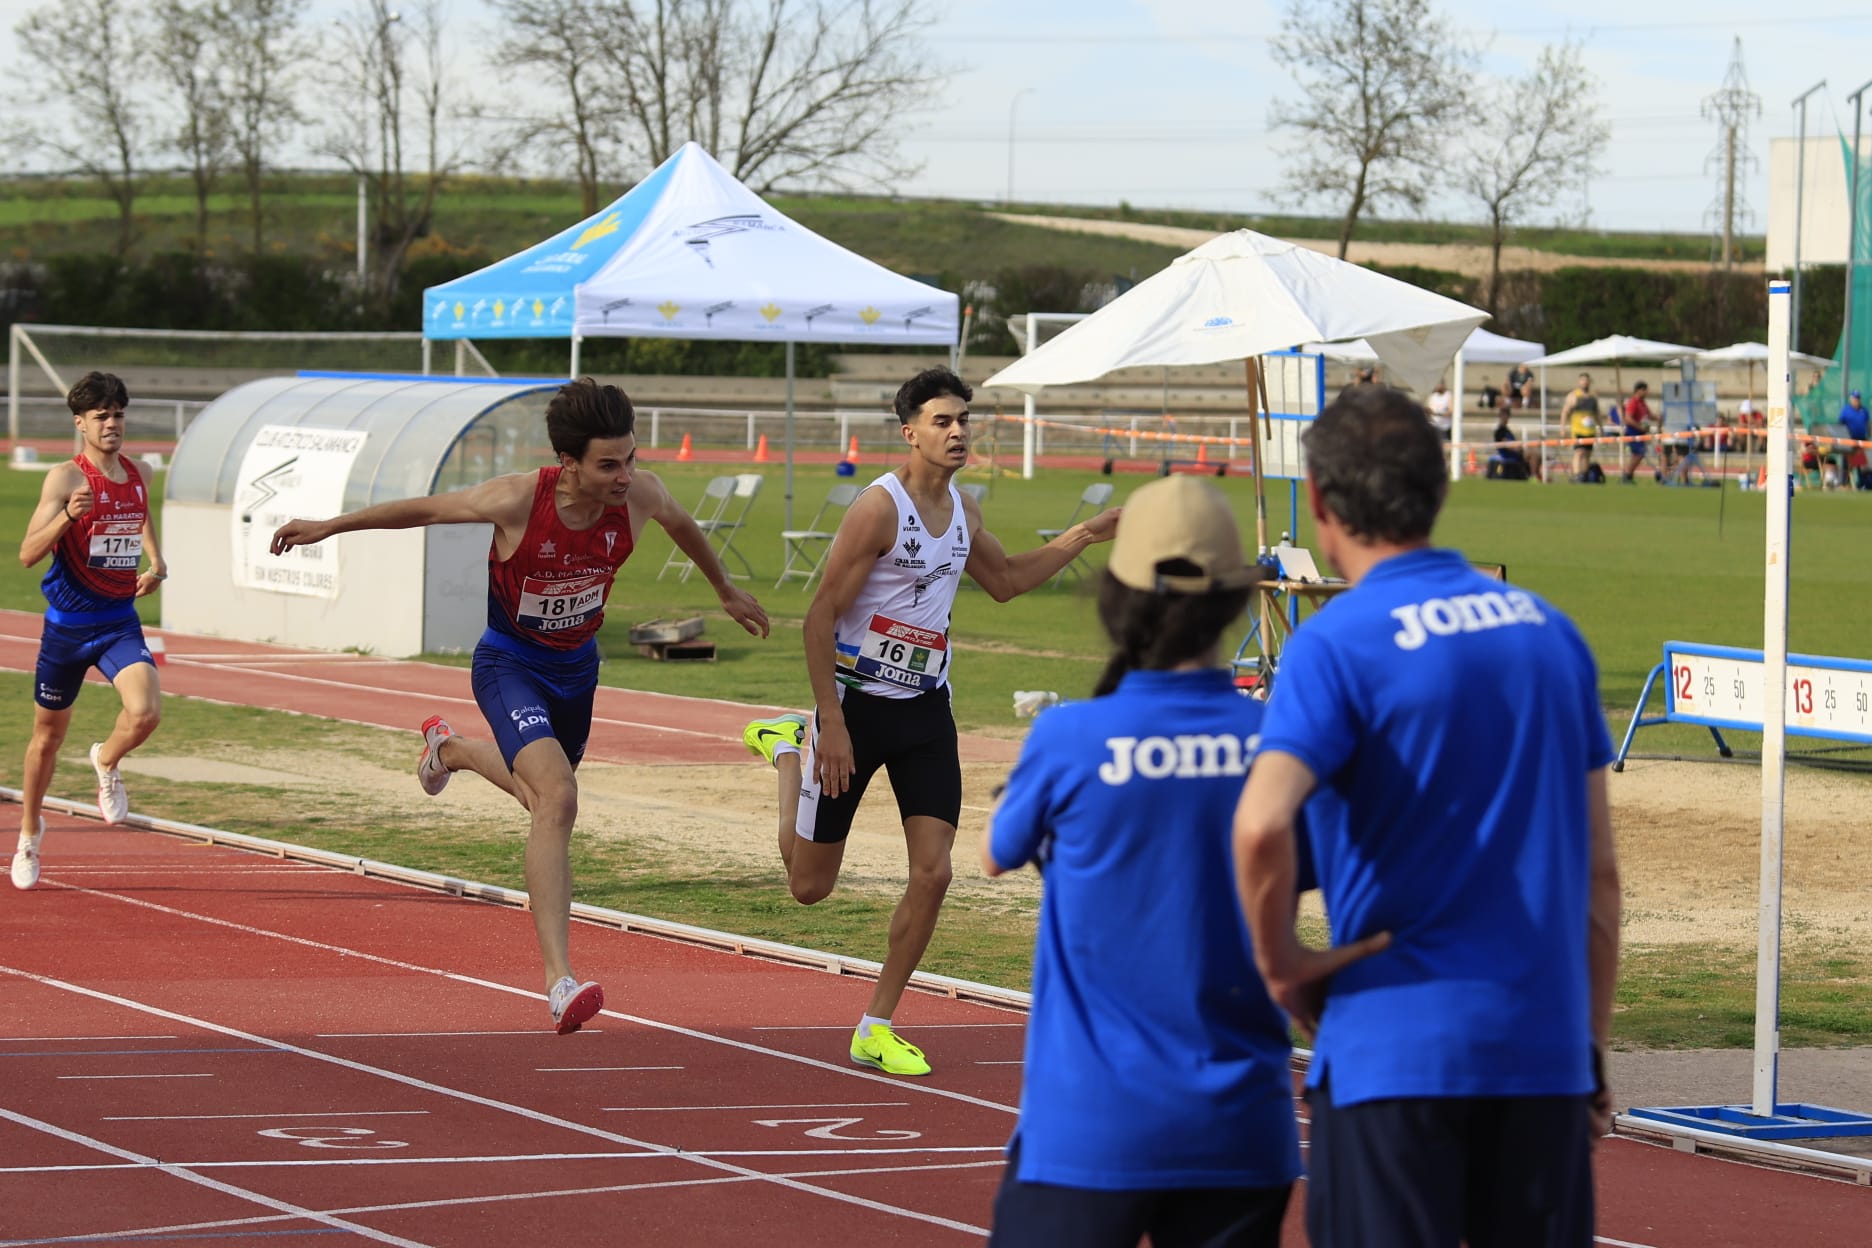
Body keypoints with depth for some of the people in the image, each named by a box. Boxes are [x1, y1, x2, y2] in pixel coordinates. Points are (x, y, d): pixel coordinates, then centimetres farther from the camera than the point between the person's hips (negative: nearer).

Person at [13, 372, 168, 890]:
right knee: (48, 734, 13)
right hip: (67, 624, -3)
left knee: (146, 712, -23)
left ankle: (107, 761, 11)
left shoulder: (137, 474, 2)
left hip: (120, 623, 3)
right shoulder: (65, 478, -13)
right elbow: (27, 554, -21)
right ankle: (30, 831, 36)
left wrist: (157, 562, 7)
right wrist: (67, 516, -38)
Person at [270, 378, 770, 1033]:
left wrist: (727, 592, 23)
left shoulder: (639, 495, -19)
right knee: (557, 799, -26)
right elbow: (426, 509, -13)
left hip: (577, 662, 6)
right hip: (510, 662, -6)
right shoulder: (516, 500, -30)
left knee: (542, 792, 26)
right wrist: (327, 527, -3)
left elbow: (682, 524, 7)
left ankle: (449, 748, 60)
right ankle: (559, 979, -27)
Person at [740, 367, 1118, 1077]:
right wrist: (831, 721, -21)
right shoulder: (880, 507, -17)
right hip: (858, 702, -5)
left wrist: (1083, 537, 16)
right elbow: (821, 616, -17)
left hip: (926, 708, 5)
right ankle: (791, 747, 34)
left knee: (933, 872, -8)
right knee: (809, 886, 5)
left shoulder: (962, 511, 5)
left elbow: (1004, 580, 26)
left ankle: (875, 1029, 4)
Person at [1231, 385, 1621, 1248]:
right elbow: (1597, 871, 12)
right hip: (1545, 1047, 5)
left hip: (1394, 1045, -5)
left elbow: (1261, 825, -25)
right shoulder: (1550, 632, 10)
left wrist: (1279, 959, -8)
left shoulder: (1339, 644, -8)